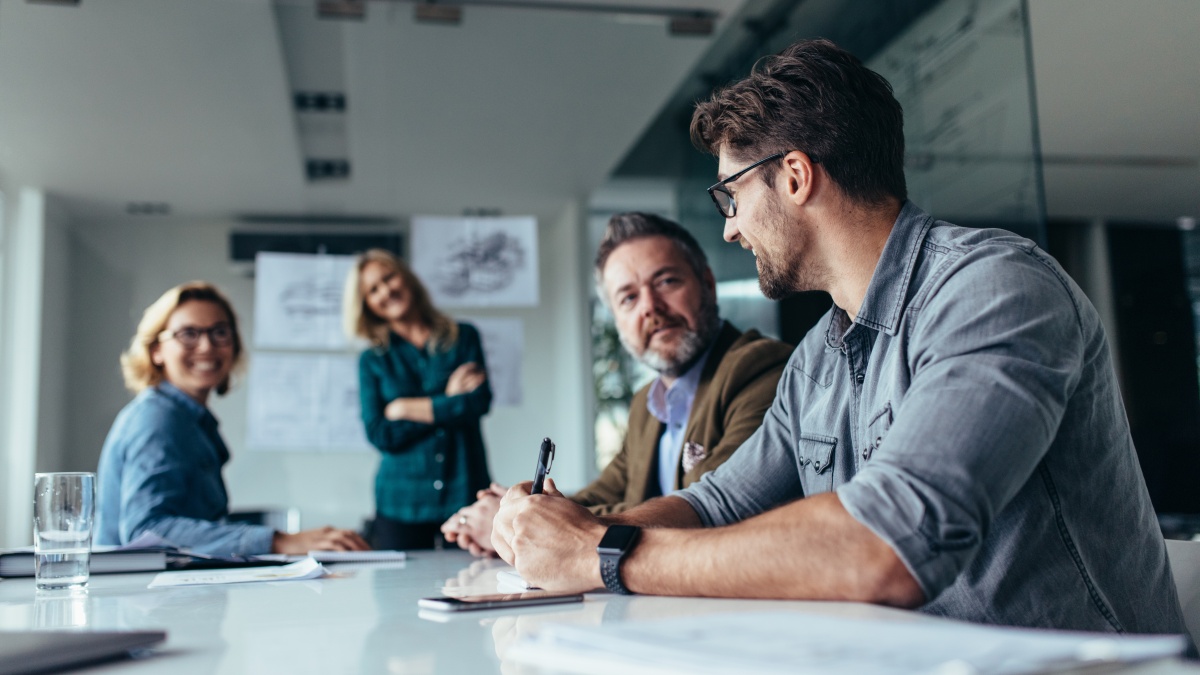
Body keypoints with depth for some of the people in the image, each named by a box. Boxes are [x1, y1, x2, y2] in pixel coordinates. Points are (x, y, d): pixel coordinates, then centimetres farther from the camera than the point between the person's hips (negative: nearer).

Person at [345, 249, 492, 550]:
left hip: (465, 494, 0)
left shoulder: (463, 337, 8)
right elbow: (380, 435, -4)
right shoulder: (372, 361, 8)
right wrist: (447, 402, -6)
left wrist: (406, 409, -3)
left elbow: (480, 402, -7)